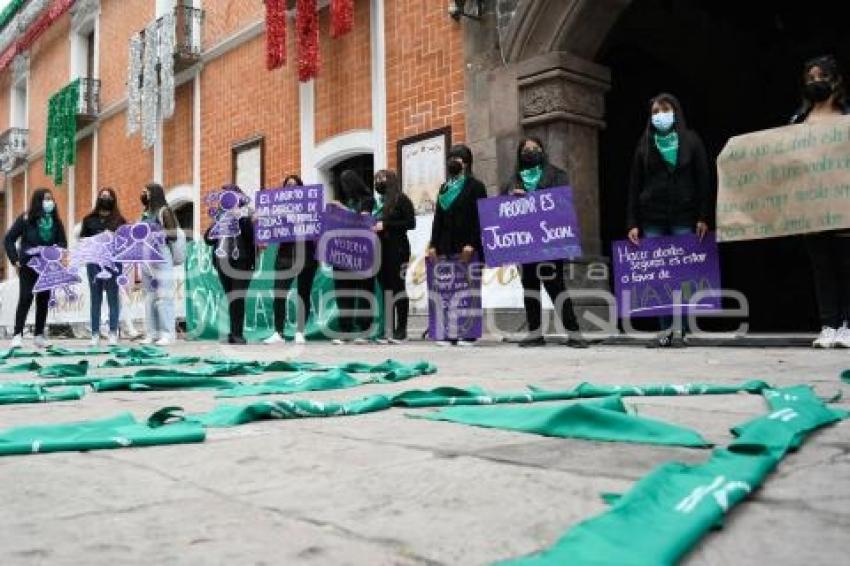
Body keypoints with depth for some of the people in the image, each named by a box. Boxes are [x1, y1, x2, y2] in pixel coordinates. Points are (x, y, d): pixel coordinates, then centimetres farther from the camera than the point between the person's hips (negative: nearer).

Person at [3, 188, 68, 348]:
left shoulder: (56, 221, 5)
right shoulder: (26, 219, -4)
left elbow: (63, 242, 10)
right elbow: (8, 239, 0)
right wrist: (15, 260, -6)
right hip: (28, 266, -3)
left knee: (44, 300, 7)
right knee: (25, 298, -7)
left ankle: (39, 335, 16)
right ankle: (17, 335, -3)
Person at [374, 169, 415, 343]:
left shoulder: (401, 199, -1)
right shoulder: (376, 201, 17)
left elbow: (411, 223, -9)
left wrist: (386, 225, -13)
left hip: (397, 249, -6)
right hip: (379, 249, 6)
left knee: (398, 287, -3)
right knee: (384, 287, 5)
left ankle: (401, 329, 1)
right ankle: (387, 329, 10)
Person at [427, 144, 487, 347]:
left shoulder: (475, 186, 4)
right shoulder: (444, 188, 20)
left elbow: (479, 217, -5)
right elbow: (438, 218, 17)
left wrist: (471, 244, -15)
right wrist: (433, 245, 7)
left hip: (467, 248, -5)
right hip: (445, 248, 5)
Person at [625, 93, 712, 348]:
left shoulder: (691, 141, 8)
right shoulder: (644, 144, 11)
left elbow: (703, 181, 4)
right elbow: (634, 186, 9)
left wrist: (703, 217, -5)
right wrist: (632, 223, 2)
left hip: (683, 217, -1)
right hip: (652, 219, 1)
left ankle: (679, 330, -1)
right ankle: (665, 330, 2)